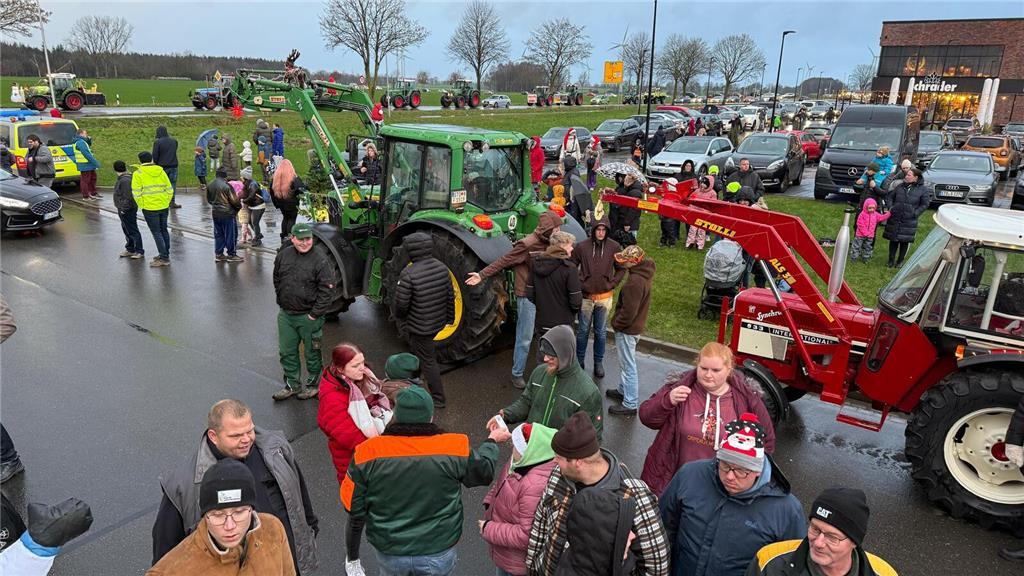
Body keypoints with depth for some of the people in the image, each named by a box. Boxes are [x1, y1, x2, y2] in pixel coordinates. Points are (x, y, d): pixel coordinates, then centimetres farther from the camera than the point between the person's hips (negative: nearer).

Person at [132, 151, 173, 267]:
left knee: (156, 232, 0)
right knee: (164, 230, 16)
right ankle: (165, 254, 25)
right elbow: (170, 189, 6)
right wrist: (167, 202, 14)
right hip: (163, 206, 5)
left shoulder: (138, 174, -6)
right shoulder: (161, 171, 7)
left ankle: (164, 258, 0)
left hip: (149, 208, -5)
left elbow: (136, 193, -11)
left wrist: (141, 206, 1)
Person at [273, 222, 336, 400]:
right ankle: (292, 385, 33)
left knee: (312, 353, 10)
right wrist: (282, 302, 12)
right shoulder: (283, 255, 1)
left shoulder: (320, 259, -16)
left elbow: (327, 290, -17)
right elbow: (277, 279, 17)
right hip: (286, 314, 6)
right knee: (287, 352, 16)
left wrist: (315, 315, -16)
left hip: (309, 316, -5)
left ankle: (313, 385, 29)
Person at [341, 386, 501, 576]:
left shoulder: (369, 453, -18)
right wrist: (492, 440, 18)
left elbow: (353, 506, -8)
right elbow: (484, 470, -1)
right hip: (439, 554, -1)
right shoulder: (454, 449, -20)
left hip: (389, 554, 1)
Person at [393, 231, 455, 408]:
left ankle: (438, 398, 17)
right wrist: (450, 317, 18)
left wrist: (400, 315, 4)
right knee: (419, 351, 29)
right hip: (438, 322, 7)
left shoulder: (409, 274, -25)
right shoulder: (441, 267, -5)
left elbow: (401, 303, -19)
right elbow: (450, 296, 4)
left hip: (420, 326, -7)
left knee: (427, 360, 7)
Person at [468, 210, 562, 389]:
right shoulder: (528, 244, -18)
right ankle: (517, 374, 15)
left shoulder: (547, 244, 5)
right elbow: (503, 261, -17)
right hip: (527, 297, -7)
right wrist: (482, 275, -21)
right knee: (525, 338, 1)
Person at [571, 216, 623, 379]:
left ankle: (599, 362, 28)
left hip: (604, 297, 1)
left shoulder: (614, 247, -7)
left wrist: (612, 283, -3)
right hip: (586, 297, -1)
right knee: (583, 331, 13)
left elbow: (621, 268, 6)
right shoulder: (582, 247, -11)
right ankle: (580, 360, 29)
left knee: (601, 332, 13)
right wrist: (578, 284, -4)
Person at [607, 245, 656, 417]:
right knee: (625, 362, 25)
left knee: (628, 365, 0)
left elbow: (628, 311, -27)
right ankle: (623, 390, 42)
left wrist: (617, 324, -12)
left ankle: (630, 404, 9)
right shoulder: (645, 274, 2)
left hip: (627, 329, -10)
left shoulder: (634, 281, -29)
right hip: (636, 326, 10)